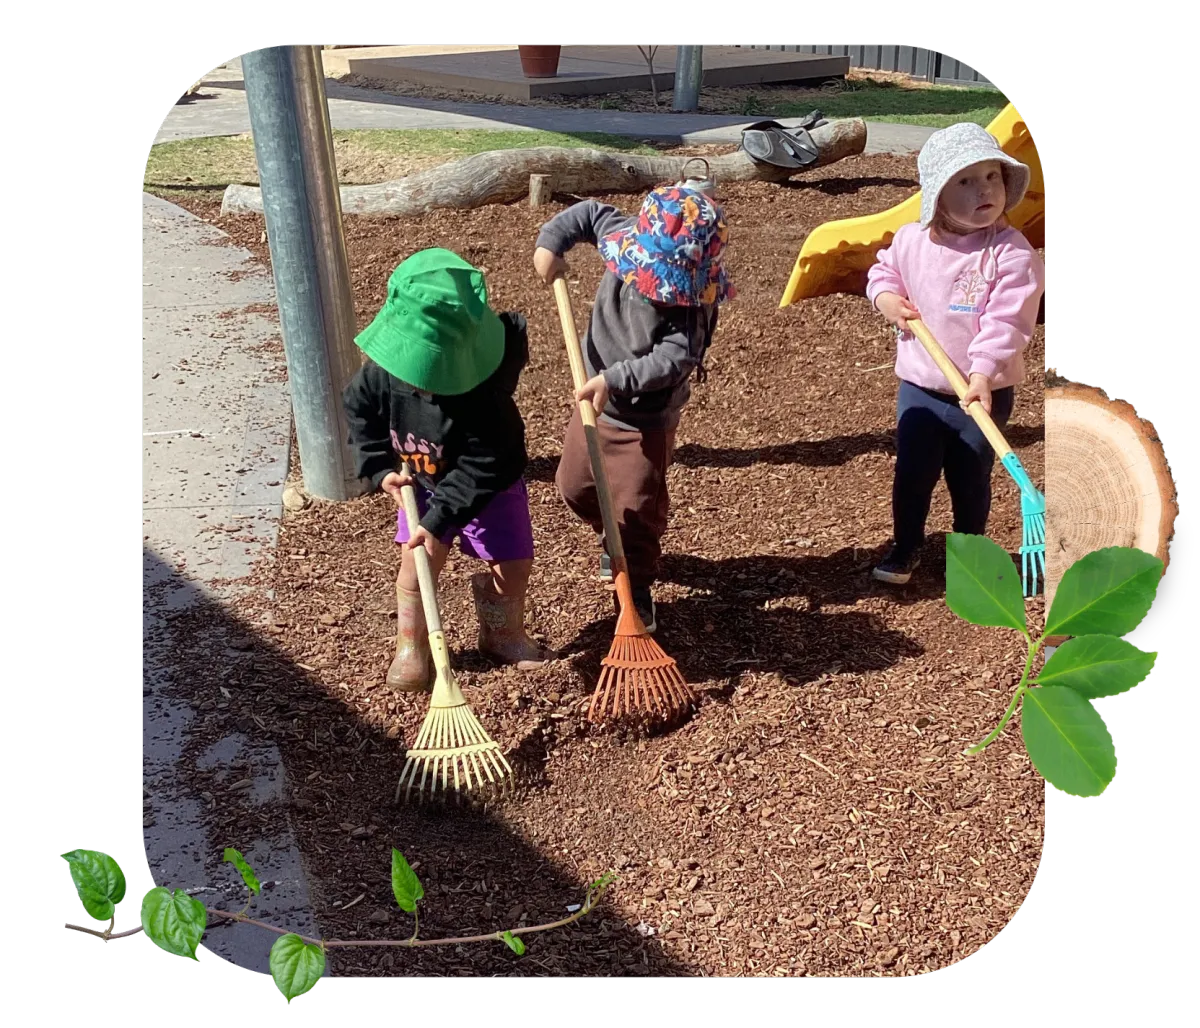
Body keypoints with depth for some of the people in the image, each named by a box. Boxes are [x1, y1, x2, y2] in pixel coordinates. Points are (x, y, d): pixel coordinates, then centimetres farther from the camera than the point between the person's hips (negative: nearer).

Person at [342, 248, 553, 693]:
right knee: (416, 564, -1)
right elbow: (358, 410, -2)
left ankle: (503, 636, 34)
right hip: (421, 485, 3)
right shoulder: (382, 373, -25)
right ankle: (412, 647, 22)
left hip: (488, 490, -2)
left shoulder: (484, 400, -39)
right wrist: (380, 469, -9)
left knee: (512, 567, 6)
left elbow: (480, 470, -32)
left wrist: (439, 522, -30)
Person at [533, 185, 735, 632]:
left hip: (645, 421, -7)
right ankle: (615, 542, 50)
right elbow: (590, 213, 1)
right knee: (575, 487, 22)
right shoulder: (632, 242, -15)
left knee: (637, 510, 1)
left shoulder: (691, 306, -30)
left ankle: (637, 589, 22)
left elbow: (669, 360, -40)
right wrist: (550, 241, -12)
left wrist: (614, 380, -49)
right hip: (594, 401, 7)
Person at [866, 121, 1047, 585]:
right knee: (911, 473, 11)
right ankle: (906, 547, 33)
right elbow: (884, 272, 16)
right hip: (920, 388, 3)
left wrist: (983, 372, -33)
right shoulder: (910, 241, -5)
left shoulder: (1011, 252, -17)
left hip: (984, 392, -2)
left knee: (970, 480, 12)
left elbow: (1006, 321, -23)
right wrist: (885, 298, -6)